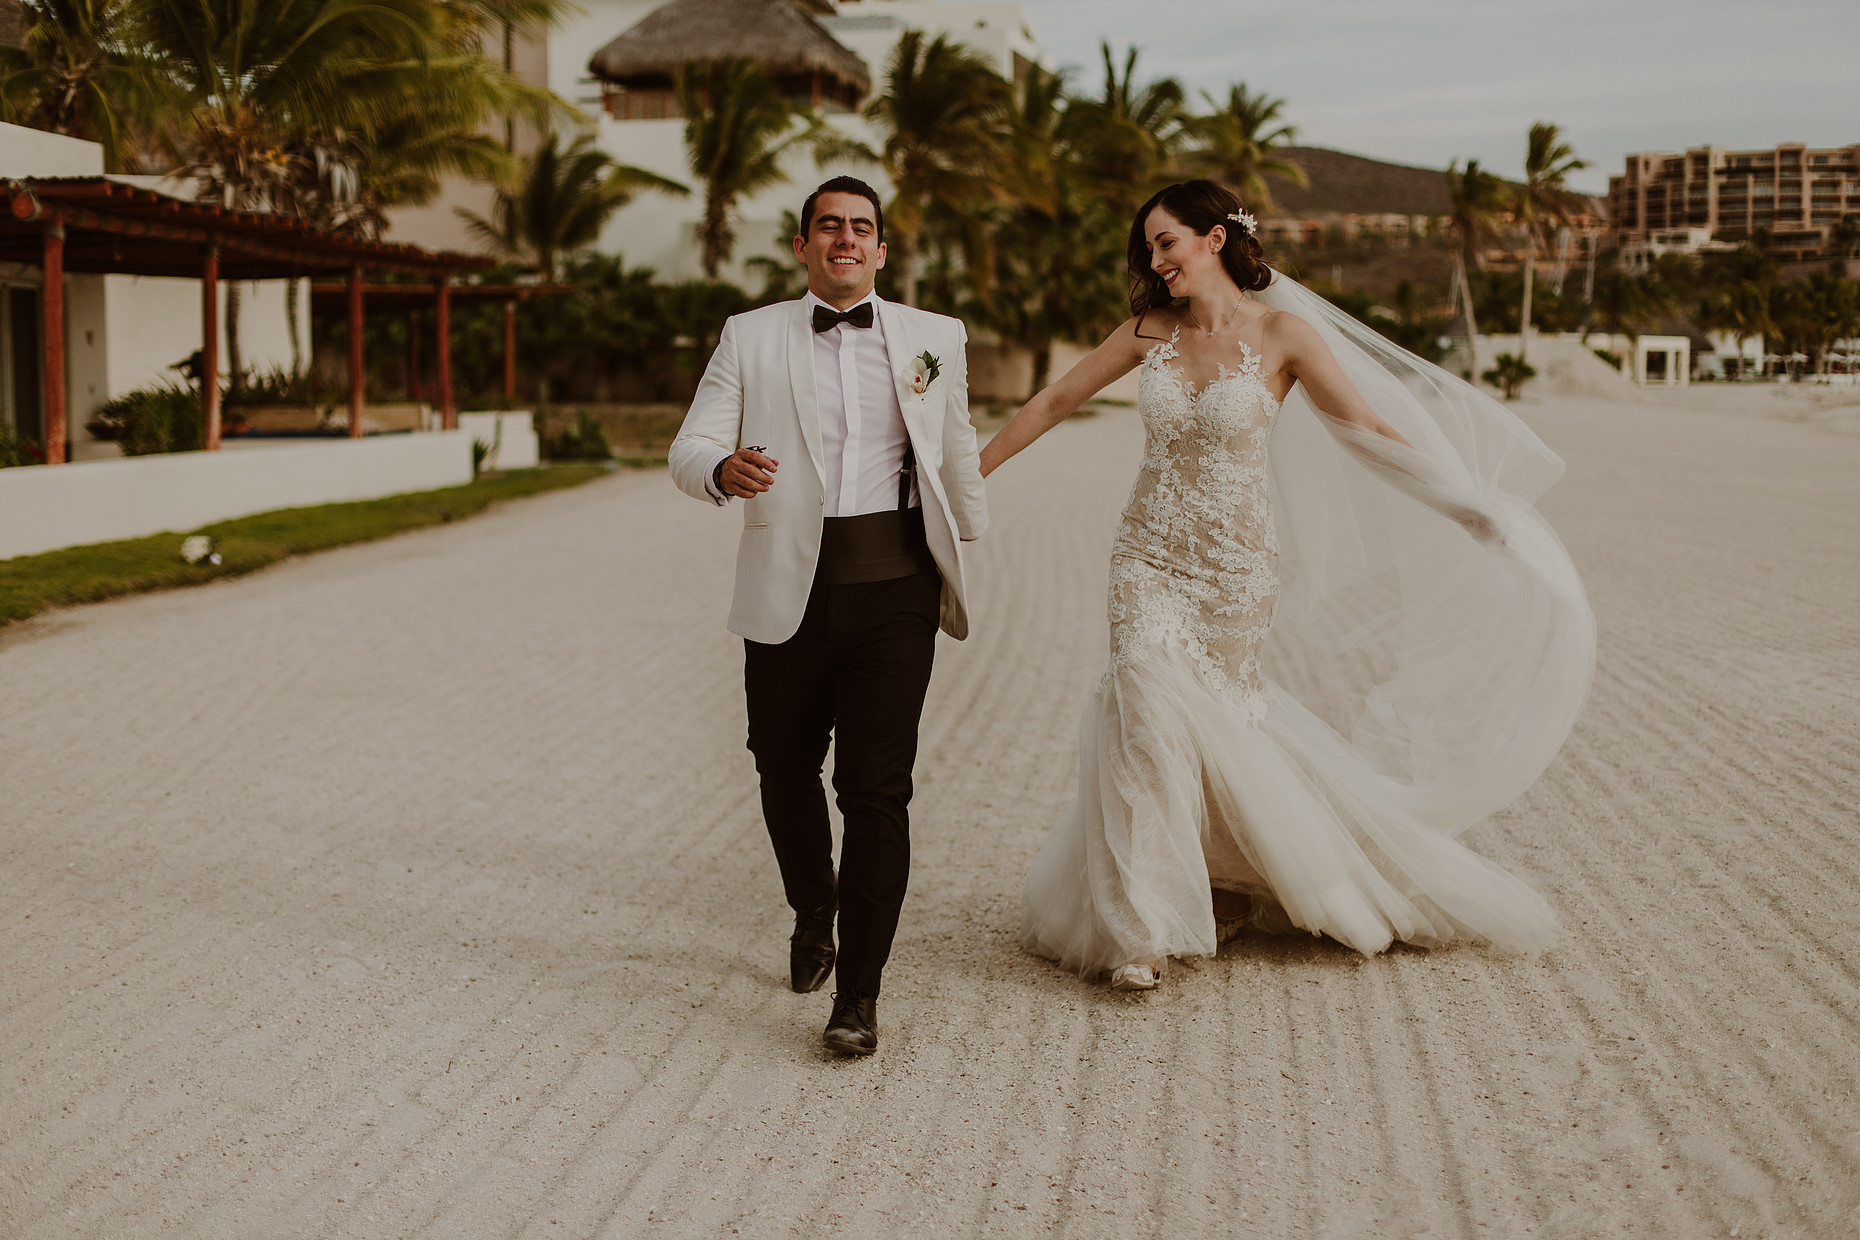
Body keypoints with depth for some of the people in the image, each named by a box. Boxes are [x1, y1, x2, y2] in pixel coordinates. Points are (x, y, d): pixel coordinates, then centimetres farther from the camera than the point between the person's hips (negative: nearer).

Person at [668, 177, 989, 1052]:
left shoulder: (934, 338, 9)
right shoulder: (750, 338, 6)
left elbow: (956, 452, 21)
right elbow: (690, 448, -2)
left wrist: (968, 538, 30)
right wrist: (724, 470, -24)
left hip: (893, 589, -1)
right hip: (789, 588, 1)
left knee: (876, 786, -10)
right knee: (785, 772, 14)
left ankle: (859, 993, -3)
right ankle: (814, 917, 42)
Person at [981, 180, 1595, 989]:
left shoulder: (1283, 334, -6)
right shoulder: (1150, 331, 4)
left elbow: (1369, 428, -6)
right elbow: (1057, 401, 12)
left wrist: (1471, 502, -10)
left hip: (1235, 568, -2)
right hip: (1149, 559, 2)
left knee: (1212, 721, 0)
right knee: (1148, 698, -14)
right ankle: (1144, 927, -8)